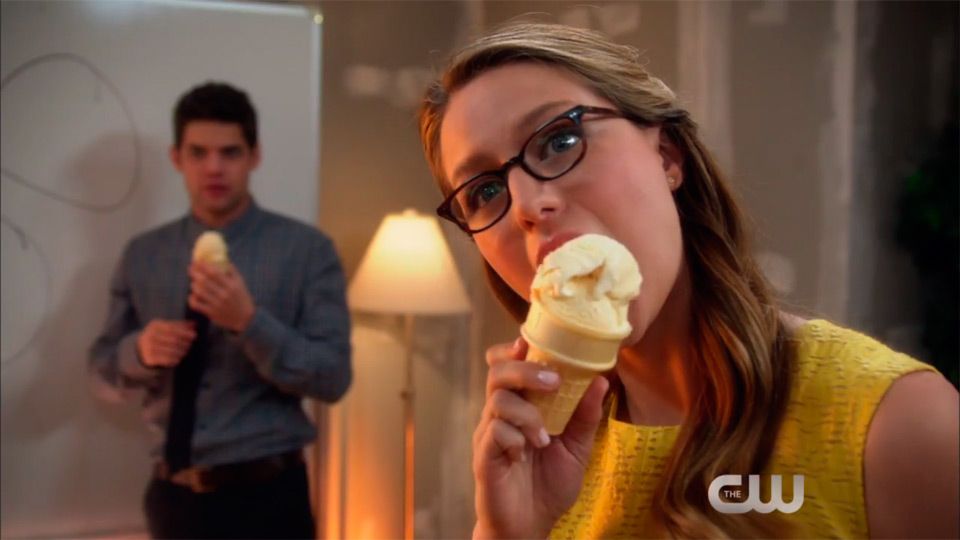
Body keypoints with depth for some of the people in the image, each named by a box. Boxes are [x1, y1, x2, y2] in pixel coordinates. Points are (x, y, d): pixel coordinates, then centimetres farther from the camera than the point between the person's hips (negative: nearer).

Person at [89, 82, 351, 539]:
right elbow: (103, 372, 7)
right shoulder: (141, 255, 3)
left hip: (267, 495, -3)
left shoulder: (307, 249, -8)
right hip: (174, 494, 3)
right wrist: (140, 350, -15)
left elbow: (332, 377, -12)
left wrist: (249, 322, -25)